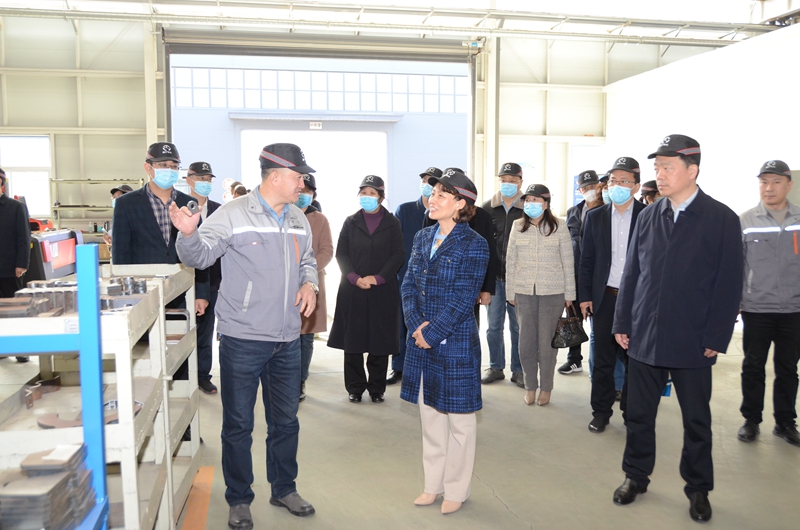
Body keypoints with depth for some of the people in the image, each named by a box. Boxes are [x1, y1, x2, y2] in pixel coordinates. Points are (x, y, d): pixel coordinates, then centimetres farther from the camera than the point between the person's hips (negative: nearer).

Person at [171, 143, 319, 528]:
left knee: (286, 420, 18)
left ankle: (284, 489, 36)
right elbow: (200, 254, -17)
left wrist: (309, 282, 2)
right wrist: (189, 233, -39)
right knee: (238, 424, 7)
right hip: (243, 340, -6)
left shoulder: (298, 219, 10)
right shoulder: (234, 215, -10)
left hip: (287, 340, 6)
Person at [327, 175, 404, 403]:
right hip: (352, 290, 1)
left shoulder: (392, 223, 5)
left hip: (382, 291, -1)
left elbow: (397, 254, -1)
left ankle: (377, 388, 16)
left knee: (380, 341, 3)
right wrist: (354, 277, -12)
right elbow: (341, 253, 3)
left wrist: (378, 278, -13)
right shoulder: (351, 222, 9)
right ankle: (355, 388, 15)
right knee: (352, 340, 3)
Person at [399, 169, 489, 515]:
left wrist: (433, 332, -16)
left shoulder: (473, 245, -11)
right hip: (421, 342, 6)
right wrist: (417, 324, -9)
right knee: (429, 414, 16)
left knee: (458, 419, 8)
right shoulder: (422, 238, 8)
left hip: (456, 342, -6)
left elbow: (464, 299, -15)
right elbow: (408, 285, 5)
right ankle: (433, 484, 32)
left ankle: (456, 490, 25)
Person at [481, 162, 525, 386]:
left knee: (518, 326, 7)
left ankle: (519, 370, 19)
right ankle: (496, 367, 24)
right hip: (493, 276, 2)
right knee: (494, 325, 10)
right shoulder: (488, 208, 4)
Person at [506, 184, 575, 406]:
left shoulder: (559, 227, -2)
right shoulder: (518, 227, 4)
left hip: (552, 292, -2)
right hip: (524, 292, 2)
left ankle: (546, 387, 20)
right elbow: (510, 261, 6)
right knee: (526, 342, 6)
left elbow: (568, 262, 1)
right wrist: (510, 292, 5)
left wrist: (569, 294, 1)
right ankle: (530, 386, 21)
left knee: (547, 342, 4)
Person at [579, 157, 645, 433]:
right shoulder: (595, 216, 6)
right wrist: (584, 296, 3)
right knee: (603, 358, 8)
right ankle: (601, 411, 20)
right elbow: (586, 260, 7)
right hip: (604, 297, 2)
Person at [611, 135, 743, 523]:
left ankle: (698, 489, 29)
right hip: (644, 337, 3)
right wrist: (622, 323, 5)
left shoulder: (722, 219, -5)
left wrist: (716, 338, -10)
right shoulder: (648, 217, 5)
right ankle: (636, 476, 30)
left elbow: (729, 284, -6)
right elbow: (631, 273, 8)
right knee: (639, 414, 12)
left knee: (696, 420, 11)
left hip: (692, 342, -3)